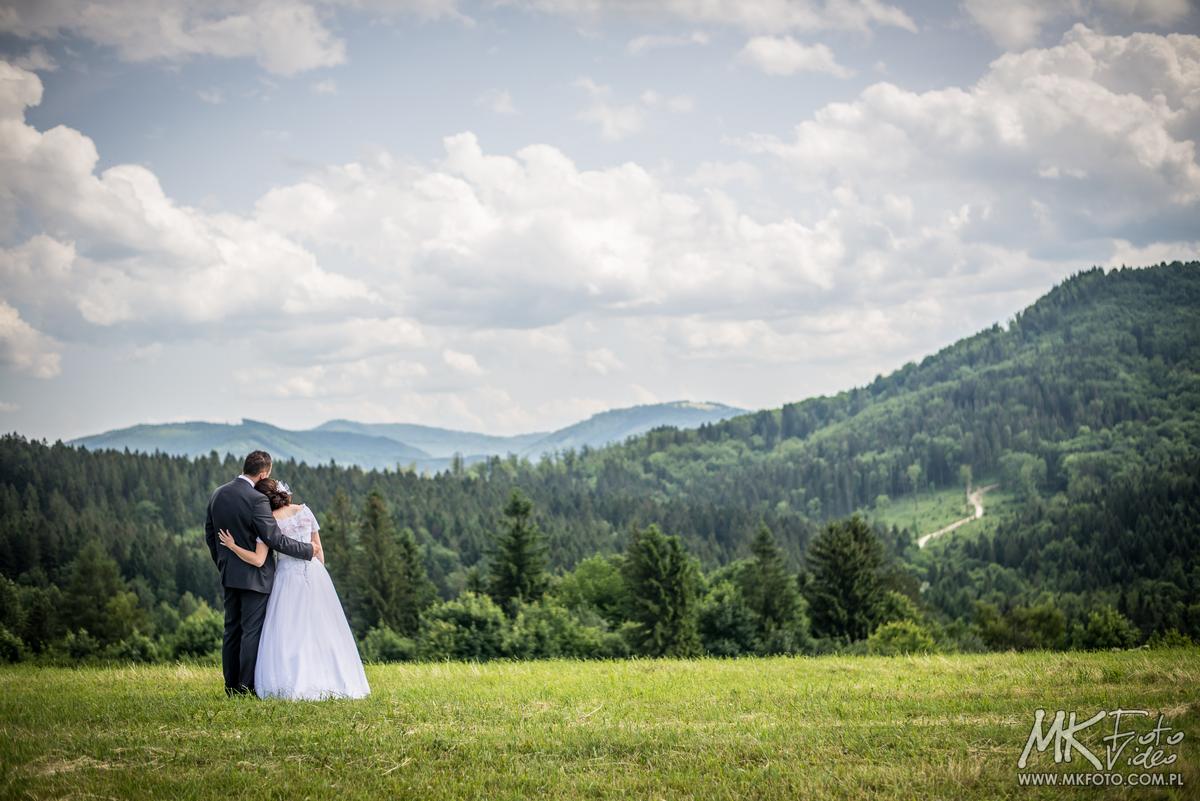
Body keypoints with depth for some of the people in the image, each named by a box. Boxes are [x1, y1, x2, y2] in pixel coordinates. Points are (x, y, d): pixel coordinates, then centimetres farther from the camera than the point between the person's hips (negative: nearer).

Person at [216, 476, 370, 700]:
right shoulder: (304, 511, 1)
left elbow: (258, 560, -16)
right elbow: (319, 548, 7)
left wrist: (233, 546, -7)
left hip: (288, 578, -4)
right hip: (315, 573, 4)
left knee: (288, 634, 2)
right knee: (320, 631, 10)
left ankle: (295, 684, -3)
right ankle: (330, 681, 11)